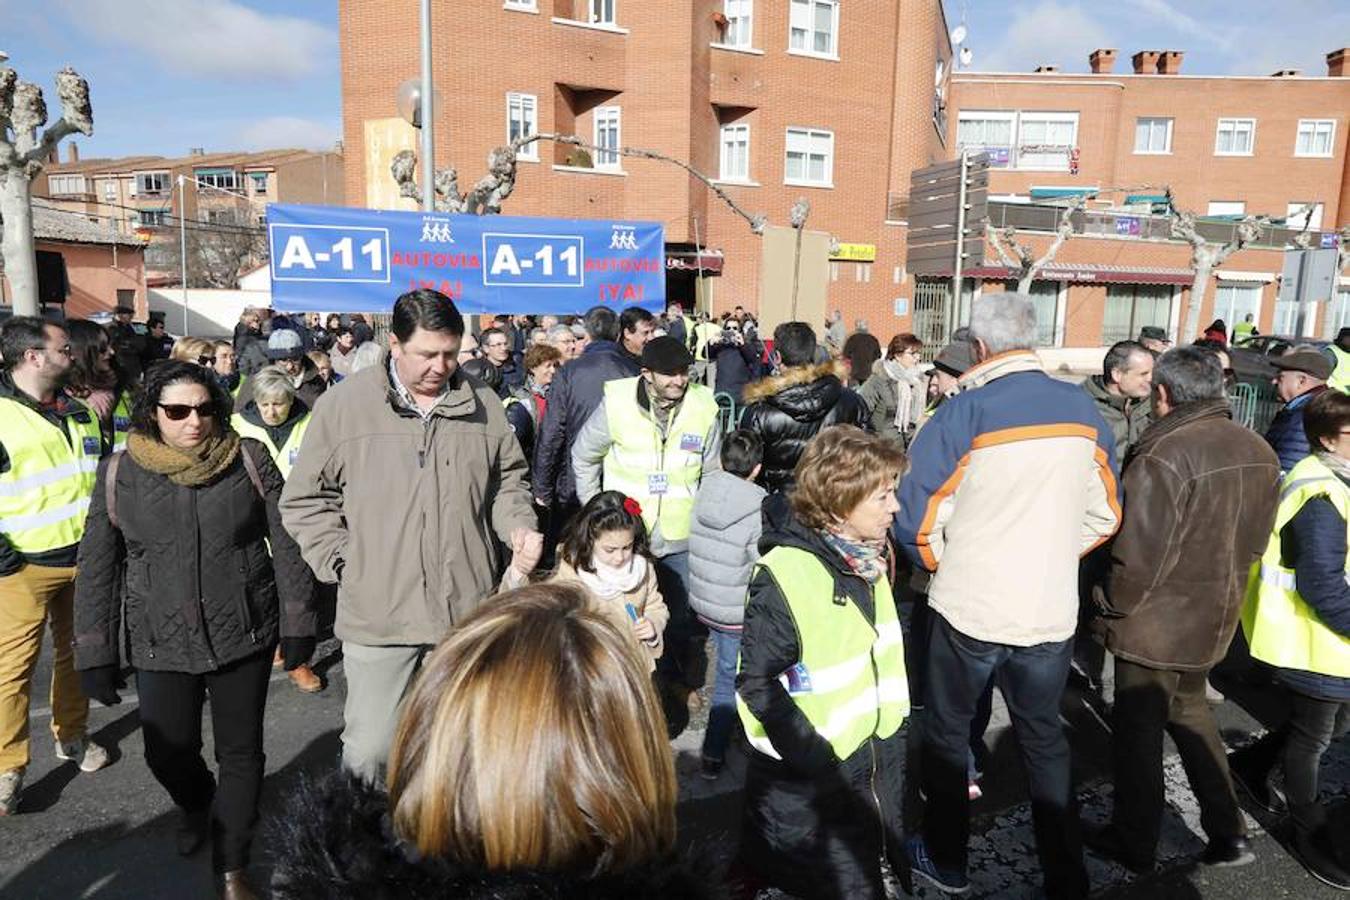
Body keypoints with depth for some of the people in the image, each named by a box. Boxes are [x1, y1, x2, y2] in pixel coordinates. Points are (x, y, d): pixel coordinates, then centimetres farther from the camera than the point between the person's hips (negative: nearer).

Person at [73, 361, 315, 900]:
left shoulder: (249, 460, -6)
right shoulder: (119, 475, -3)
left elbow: (288, 546, -3)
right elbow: (96, 570, 1)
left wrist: (297, 624, -2)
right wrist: (95, 654, 1)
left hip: (244, 633, -1)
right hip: (161, 644, 1)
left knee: (241, 752, 7)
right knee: (167, 753, 9)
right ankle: (197, 807, 45)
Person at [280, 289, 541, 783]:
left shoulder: (483, 405, 3)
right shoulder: (344, 405, -5)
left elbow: (506, 482, 15)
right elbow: (304, 499, 2)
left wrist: (518, 526, -3)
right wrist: (343, 563, -5)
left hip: (468, 612, 3)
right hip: (377, 614, -2)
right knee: (369, 749, 5)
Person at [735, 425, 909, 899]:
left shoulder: (869, 555, -1)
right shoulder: (783, 576, -25)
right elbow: (758, 684, -22)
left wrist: (891, 728, 11)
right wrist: (816, 762, -22)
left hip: (877, 760, 7)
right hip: (809, 782, -7)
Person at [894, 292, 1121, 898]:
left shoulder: (964, 413, -16)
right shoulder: (1082, 409, -1)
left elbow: (914, 519, -13)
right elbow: (1105, 514, 7)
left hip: (969, 608, -4)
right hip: (1052, 612, 4)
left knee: (946, 730, 16)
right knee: (1044, 738, 21)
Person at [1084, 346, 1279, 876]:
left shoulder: (1163, 456, -25)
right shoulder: (1259, 452, 2)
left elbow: (1140, 557, -26)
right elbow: (1255, 542, 10)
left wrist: (1111, 605, -9)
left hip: (1157, 624, -7)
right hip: (1215, 619, 7)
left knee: (1138, 731, 10)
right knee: (1189, 711, 27)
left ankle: (1133, 843, 27)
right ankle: (1228, 833, 31)